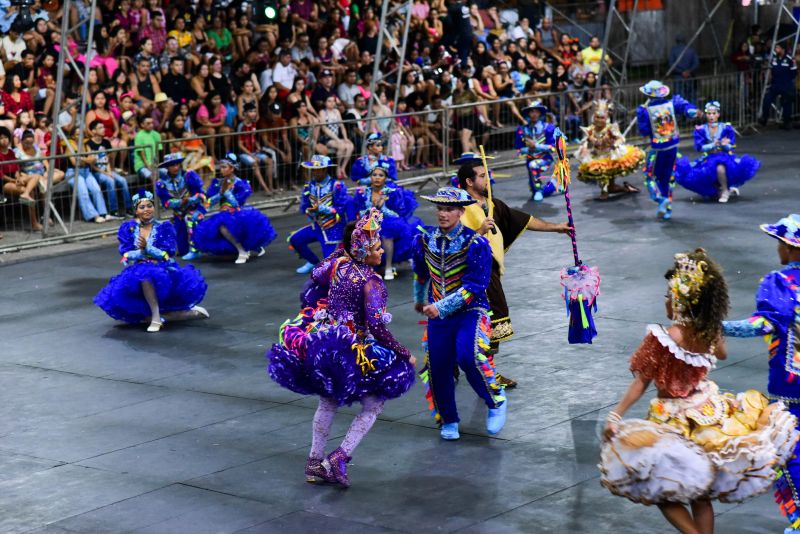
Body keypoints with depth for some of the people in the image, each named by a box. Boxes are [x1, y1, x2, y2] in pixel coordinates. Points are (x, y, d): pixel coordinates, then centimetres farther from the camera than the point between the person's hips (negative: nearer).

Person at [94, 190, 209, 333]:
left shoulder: (164, 227, 2)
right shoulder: (128, 228, 6)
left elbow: (167, 255, -9)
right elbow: (125, 255, -3)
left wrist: (146, 248, -24)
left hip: (163, 272, -4)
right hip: (136, 272, 4)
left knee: (146, 275, -40)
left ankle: (157, 317, -27)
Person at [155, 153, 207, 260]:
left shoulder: (189, 175, -17)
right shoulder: (162, 183, -10)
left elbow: (201, 194, -17)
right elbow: (166, 202, -12)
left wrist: (190, 201, -35)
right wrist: (180, 202, -29)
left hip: (195, 208, -3)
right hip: (179, 214, 3)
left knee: (190, 218, -40)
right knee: (182, 250, 6)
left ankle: (194, 250, -31)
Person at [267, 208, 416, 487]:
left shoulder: (337, 264, -1)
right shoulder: (372, 282, -20)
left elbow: (315, 277, 21)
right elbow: (376, 325, -27)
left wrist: (342, 251, 20)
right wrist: (404, 355, -19)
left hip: (321, 341, 7)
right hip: (353, 352, -7)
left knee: (328, 402, 24)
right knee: (373, 405, 10)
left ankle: (314, 464, 27)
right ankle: (339, 457, -3)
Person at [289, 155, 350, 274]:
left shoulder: (336, 186, -18)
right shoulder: (309, 186, -1)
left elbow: (341, 209, -21)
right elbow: (304, 207, 0)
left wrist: (321, 209, -29)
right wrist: (310, 211, -25)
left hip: (333, 228, -6)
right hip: (317, 226, 6)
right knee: (295, 239, -6)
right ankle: (313, 262, 17)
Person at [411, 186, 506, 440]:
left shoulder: (476, 243, -14)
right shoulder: (425, 240, 1)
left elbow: (475, 286, -19)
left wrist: (441, 307, -25)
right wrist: (420, 299, 37)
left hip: (471, 311, -5)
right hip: (437, 315, 5)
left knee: (468, 357, -27)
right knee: (437, 368, 1)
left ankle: (496, 402, -3)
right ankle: (448, 421, 23)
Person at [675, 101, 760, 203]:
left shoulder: (726, 128, 1)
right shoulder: (701, 130, 3)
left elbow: (731, 146, -2)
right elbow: (699, 147, -6)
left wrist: (724, 144, -25)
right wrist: (714, 144, -20)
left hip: (725, 157, -3)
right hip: (708, 159, 3)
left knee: (720, 168, -39)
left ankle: (725, 190, -10)